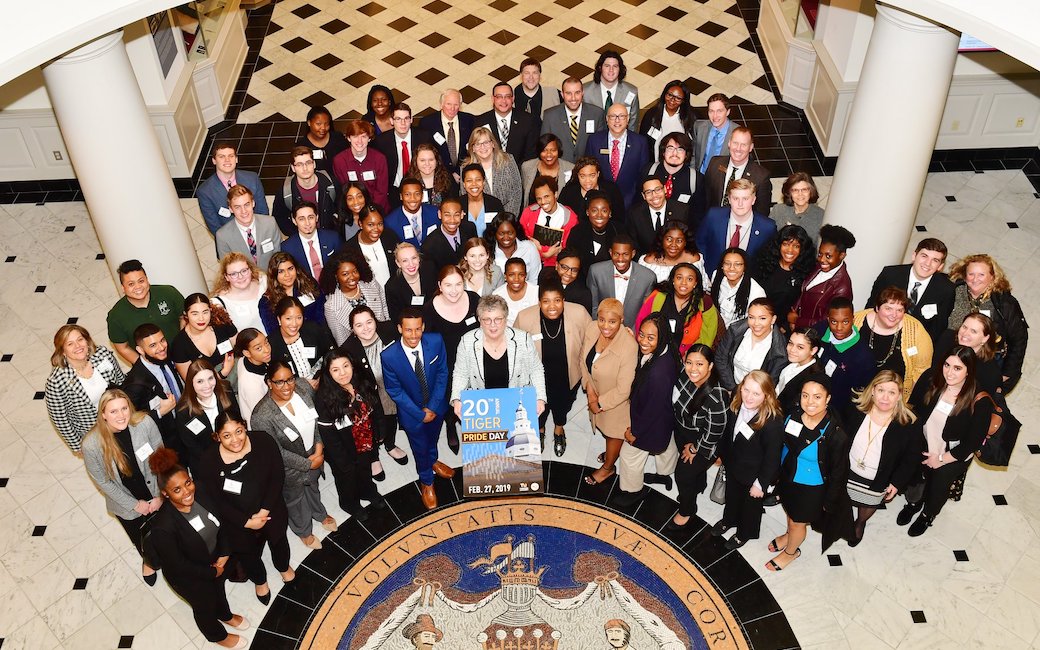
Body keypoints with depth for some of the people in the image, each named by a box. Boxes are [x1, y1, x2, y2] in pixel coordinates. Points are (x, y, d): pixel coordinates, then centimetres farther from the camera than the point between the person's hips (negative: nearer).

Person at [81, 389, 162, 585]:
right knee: (140, 540, 26)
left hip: (155, 495, 0)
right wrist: (134, 504, -10)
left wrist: (160, 495, -10)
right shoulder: (92, 444, -29)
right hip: (127, 503, 0)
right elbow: (103, 481, -14)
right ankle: (148, 560, 62)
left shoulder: (145, 424, -28)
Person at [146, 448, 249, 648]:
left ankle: (225, 616, 68)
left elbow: (221, 521, -7)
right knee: (205, 605, 25)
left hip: (214, 560, 5)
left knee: (218, 589, 34)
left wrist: (224, 553, -12)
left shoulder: (201, 493, -27)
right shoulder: (163, 527, -41)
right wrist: (211, 572, -16)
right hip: (189, 577, -5)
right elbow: (178, 565, -28)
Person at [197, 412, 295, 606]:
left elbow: (278, 477, -17)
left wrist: (264, 511, -22)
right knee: (248, 554, 26)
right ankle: (259, 580, 60)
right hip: (238, 522, -1)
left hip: (271, 512, 1)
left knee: (279, 541, 30)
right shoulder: (209, 461, -26)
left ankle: (283, 567, 65)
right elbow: (216, 501, -18)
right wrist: (247, 522, -20)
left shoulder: (264, 442, -25)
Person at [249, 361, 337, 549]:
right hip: (289, 469, -4)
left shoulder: (304, 388, -20)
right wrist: (308, 464, -19)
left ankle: (319, 514, 64)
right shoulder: (262, 416, -35)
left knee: (312, 486, 33)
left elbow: (316, 419, -4)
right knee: (294, 499, 25)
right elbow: (277, 453, -26)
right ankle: (303, 531, 54)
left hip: (314, 455, 4)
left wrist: (319, 446, -14)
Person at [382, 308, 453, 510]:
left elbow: (442, 373, -13)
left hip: (436, 405, 3)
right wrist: (420, 414, -16)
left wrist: (433, 406, -17)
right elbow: (394, 390, -19)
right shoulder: (388, 356, -31)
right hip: (412, 410, -2)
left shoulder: (436, 341, -25)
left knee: (433, 438, 31)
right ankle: (426, 482, 49)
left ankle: (433, 461, 64)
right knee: (420, 447, 20)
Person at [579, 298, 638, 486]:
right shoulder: (592, 330, -22)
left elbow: (623, 390, -29)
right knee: (603, 426, 31)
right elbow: (584, 358, -3)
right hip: (597, 392, 5)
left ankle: (607, 467, 50)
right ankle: (614, 452, 62)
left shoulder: (629, 347, -38)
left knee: (614, 431, 23)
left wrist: (600, 404, -16)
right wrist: (590, 389, -10)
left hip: (616, 400, -5)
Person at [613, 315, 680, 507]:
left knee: (630, 455, 17)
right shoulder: (664, 354, -18)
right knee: (666, 445, 33)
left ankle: (633, 489, 43)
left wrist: (635, 432, -16)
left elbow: (653, 408, -29)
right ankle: (664, 474, 61)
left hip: (652, 424, -8)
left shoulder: (658, 371, -42)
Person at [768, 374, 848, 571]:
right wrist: (776, 476, 13)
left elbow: (839, 473, -17)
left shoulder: (835, 434, -31)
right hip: (787, 478, 4)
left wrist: (830, 502, -7)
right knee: (790, 512, 29)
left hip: (811, 489, -4)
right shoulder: (792, 418, -17)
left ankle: (791, 552, 48)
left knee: (797, 522, 19)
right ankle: (790, 535, 61)